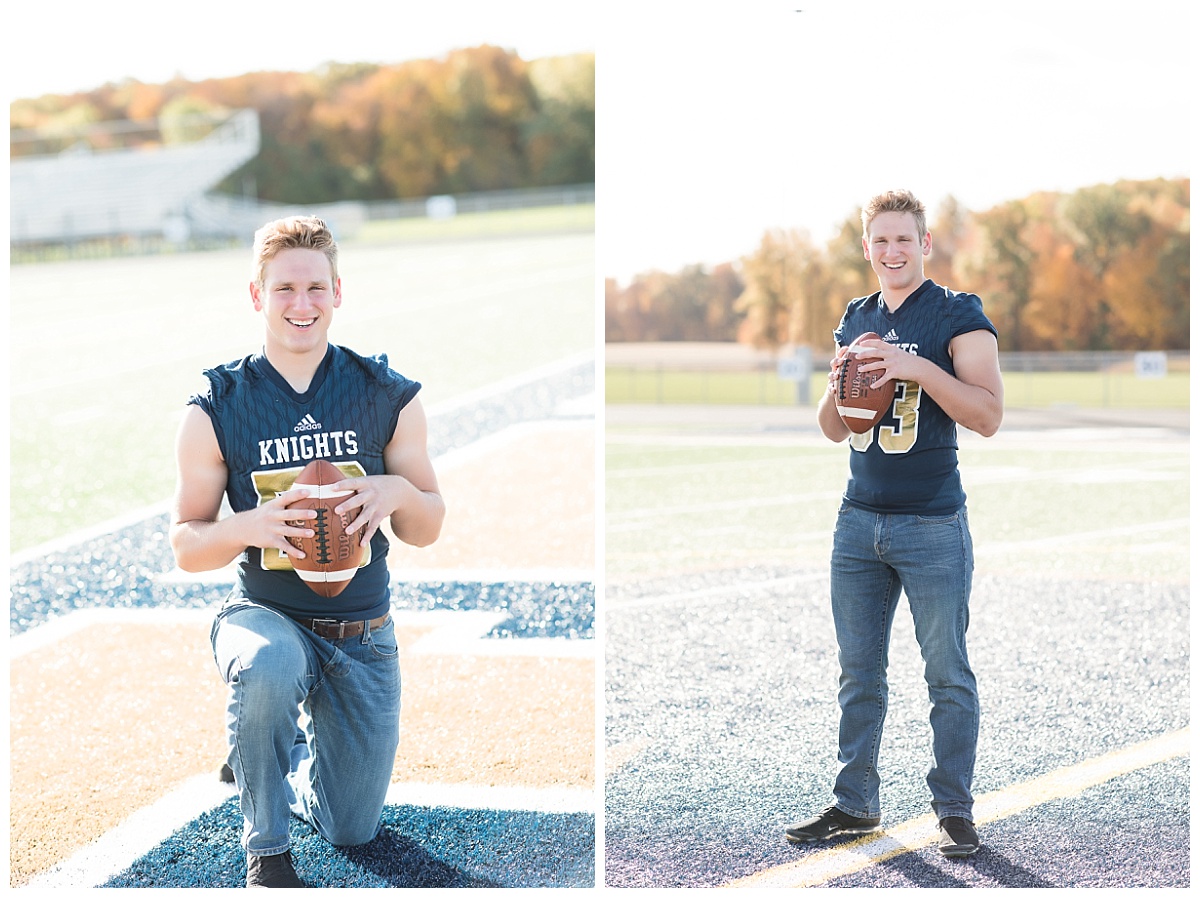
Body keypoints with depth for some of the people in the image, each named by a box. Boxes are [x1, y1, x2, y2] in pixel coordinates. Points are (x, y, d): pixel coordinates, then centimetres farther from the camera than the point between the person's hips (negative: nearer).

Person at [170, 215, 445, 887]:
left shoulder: (388, 396, -3)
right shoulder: (216, 410, -7)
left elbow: (429, 529, 3)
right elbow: (186, 546, -3)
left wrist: (397, 491, -21)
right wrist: (248, 525, -25)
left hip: (363, 634, 2)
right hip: (265, 613, -2)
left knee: (351, 828, 8)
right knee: (268, 670, -40)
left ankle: (283, 749, 42)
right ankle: (266, 849, -14)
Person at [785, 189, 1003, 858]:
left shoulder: (959, 314, -4)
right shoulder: (855, 320, 14)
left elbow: (989, 415, -13)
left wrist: (918, 367, -23)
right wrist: (839, 385, -3)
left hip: (933, 526, -5)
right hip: (859, 520, 6)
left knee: (948, 673, 0)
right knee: (859, 672, 9)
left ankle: (955, 810, 9)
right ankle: (856, 804, 17)